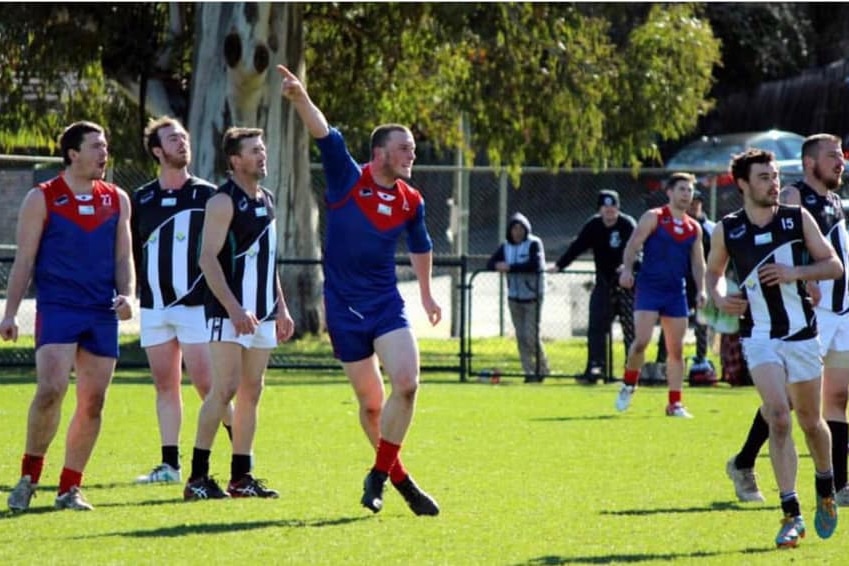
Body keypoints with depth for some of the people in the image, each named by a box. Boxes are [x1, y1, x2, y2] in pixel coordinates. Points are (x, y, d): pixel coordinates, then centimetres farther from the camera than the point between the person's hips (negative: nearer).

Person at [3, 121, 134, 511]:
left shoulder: (117, 200, 12)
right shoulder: (42, 199, 1)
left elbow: (123, 257, 14)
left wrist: (126, 295, -4)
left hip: (102, 315, 4)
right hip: (56, 307, -4)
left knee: (93, 402, 2)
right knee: (50, 391, -19)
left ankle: (69, 489, 12)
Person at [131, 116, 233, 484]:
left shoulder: (207, 195, 1)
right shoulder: (142, 199, 11)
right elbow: (133, 253, 16)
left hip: (195, 305, -4)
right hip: (154, 306, 4)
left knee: (206, 384, -10)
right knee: (165, 385, 6)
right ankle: (169, 464, 10)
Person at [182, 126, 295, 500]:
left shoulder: (266, 200, 16)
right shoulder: (224, 201, -9)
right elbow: (208, 259, -15)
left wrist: (280, 309, 20)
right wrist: (234, 309, -23)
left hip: (262, 313, 8)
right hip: (229, 312, -8)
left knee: (251, 392, 7)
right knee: (224, 389, -12)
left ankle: (241, 477, 11)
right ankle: (198, 477, -10)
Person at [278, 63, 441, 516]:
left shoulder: (411, 201, 5)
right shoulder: (347, 180, -6)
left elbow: (421, 247, 24)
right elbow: (324, 135, -22)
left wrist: (426, 294, 33)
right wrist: (300, 98, -39)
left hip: (387, 304, 3)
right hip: (344, 308, -2)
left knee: (406, 384, -16)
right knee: (371, 402, 4)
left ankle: (379, 475, -2)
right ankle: (398, 477, 21)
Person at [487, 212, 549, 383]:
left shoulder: (534, 244, -9)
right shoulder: (506, 247, 9)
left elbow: (535, 265, -24)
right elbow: (490, 264, 5)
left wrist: (511, 267, -24)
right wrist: (498, 266, -19)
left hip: (532, 297, -5)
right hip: (514, 297, 5)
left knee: (531, 335, -10)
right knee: (521, 336, 4)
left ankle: (542, 369, 5)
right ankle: (529, 371, 9)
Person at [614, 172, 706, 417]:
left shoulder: (694, 228, 12)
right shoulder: (653, 218, -1)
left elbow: (698, 262, 16)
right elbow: (633, 245, -7)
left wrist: (701, 290, 3)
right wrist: (627, 270, -23)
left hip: (676, 292, 5)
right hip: (648, 287, -4)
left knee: (676, 349, 4)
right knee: (641, 341, -15)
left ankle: (675, 403, 9)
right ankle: (628, 385, 9)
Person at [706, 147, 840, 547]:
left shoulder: (798, 218, 0)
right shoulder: (727, 230, 1)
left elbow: (834, 265, 1)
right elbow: (713, 271, 18)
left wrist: (795, 273, -15)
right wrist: (718, 298, -2)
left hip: (802, 333, 1)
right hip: (759, 337, -1)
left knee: (810, 421, 11)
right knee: (778, 417, -17)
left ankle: (825, 489, 40)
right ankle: (791, 515, -16)